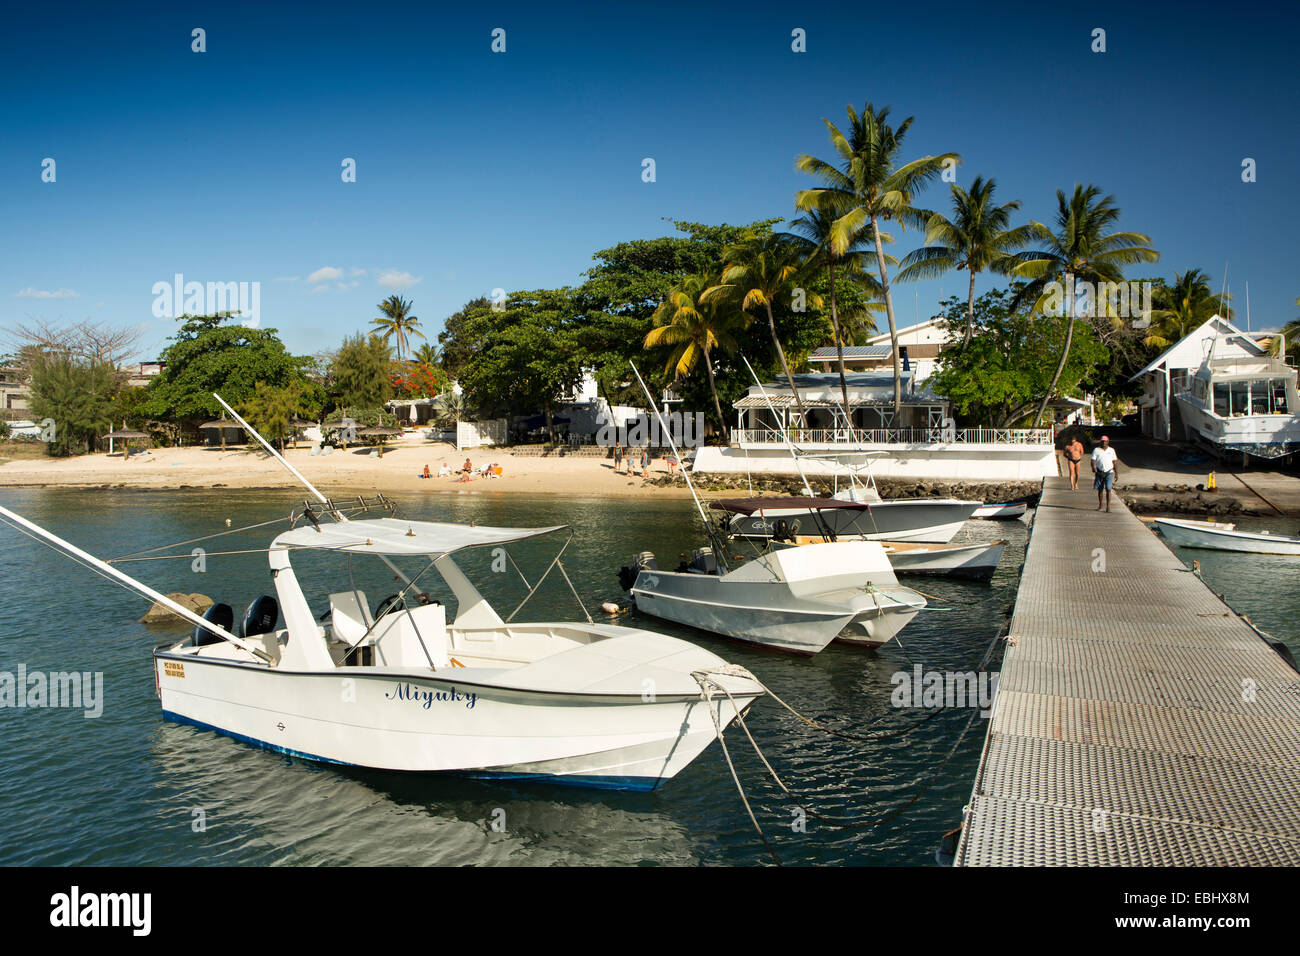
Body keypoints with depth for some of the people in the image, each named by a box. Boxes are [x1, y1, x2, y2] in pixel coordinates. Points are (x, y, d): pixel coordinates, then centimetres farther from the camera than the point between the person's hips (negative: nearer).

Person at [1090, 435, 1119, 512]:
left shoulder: (1111, 450, 8)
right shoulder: (1096, 450, 5)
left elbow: (1115, 462, 10)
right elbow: (1093, 461, -2)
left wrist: (1116, 473, 6)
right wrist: (1094, 468, -22)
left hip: (1109, 473, -1)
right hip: (1099, 473, 1)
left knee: (1108, 489, -10)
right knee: (1100, 490, 9)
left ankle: (1108, 507, -10)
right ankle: (1100, 505, 24)